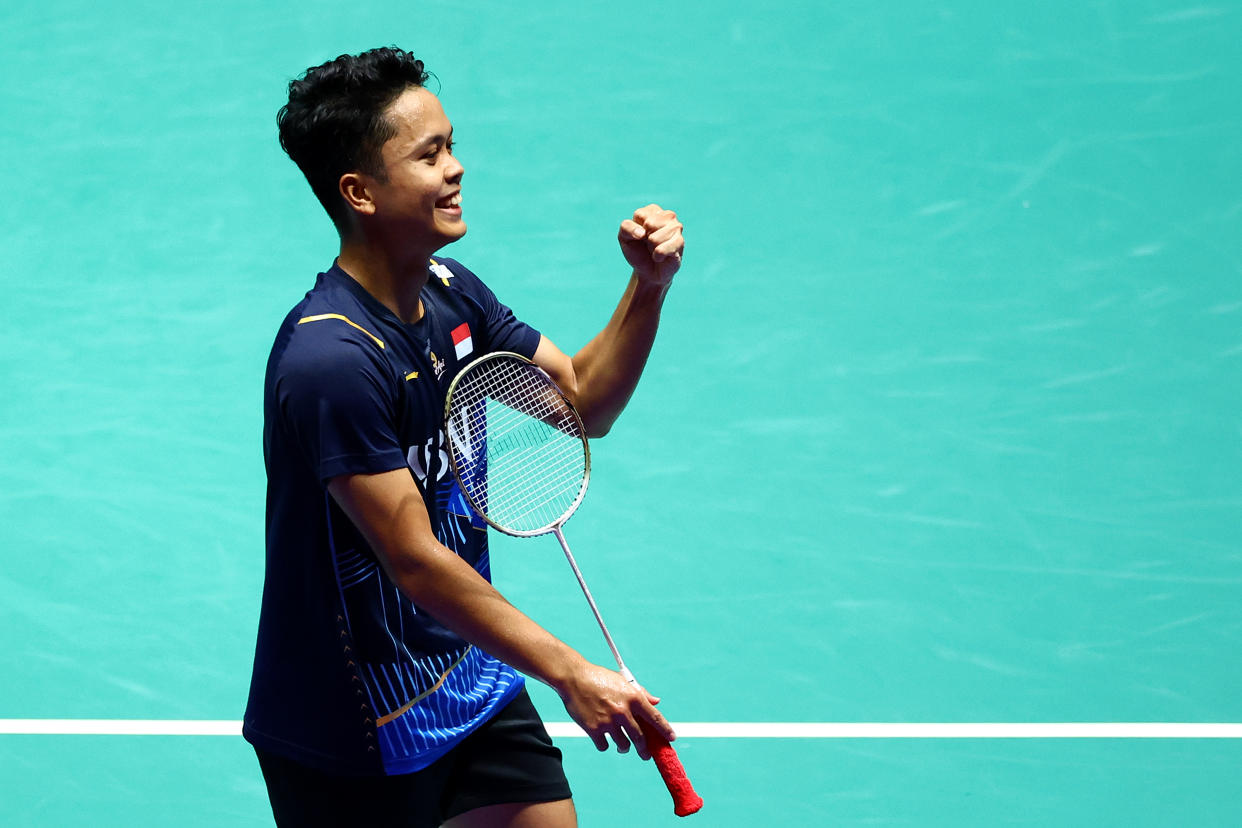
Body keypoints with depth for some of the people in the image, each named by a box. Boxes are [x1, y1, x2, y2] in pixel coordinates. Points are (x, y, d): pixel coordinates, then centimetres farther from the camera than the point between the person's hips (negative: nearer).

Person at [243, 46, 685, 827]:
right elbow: (415, 563, -27)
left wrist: (649, 286, -6)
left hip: (473, 675, 8)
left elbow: (583, 399, 11)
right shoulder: (331, 360, -27)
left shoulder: (452, 295, 1)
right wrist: (569, 674, -25)